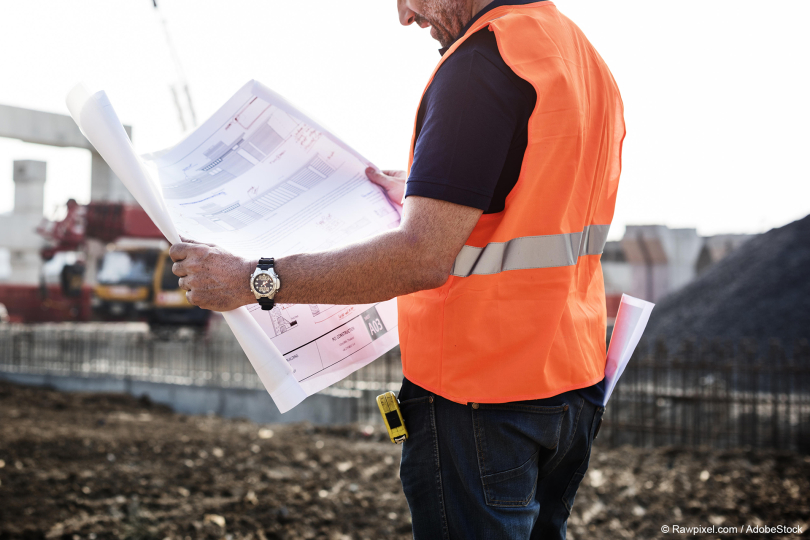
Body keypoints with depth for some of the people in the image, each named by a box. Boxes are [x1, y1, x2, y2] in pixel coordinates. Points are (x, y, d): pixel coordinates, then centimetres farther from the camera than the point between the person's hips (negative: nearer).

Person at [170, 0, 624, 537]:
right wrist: (420, 200, 26)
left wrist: (254, 280, -21)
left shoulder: (482, 59, -19)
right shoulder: (587, 57, 11)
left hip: (481, 393, -9)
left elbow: (423, 257, -26)